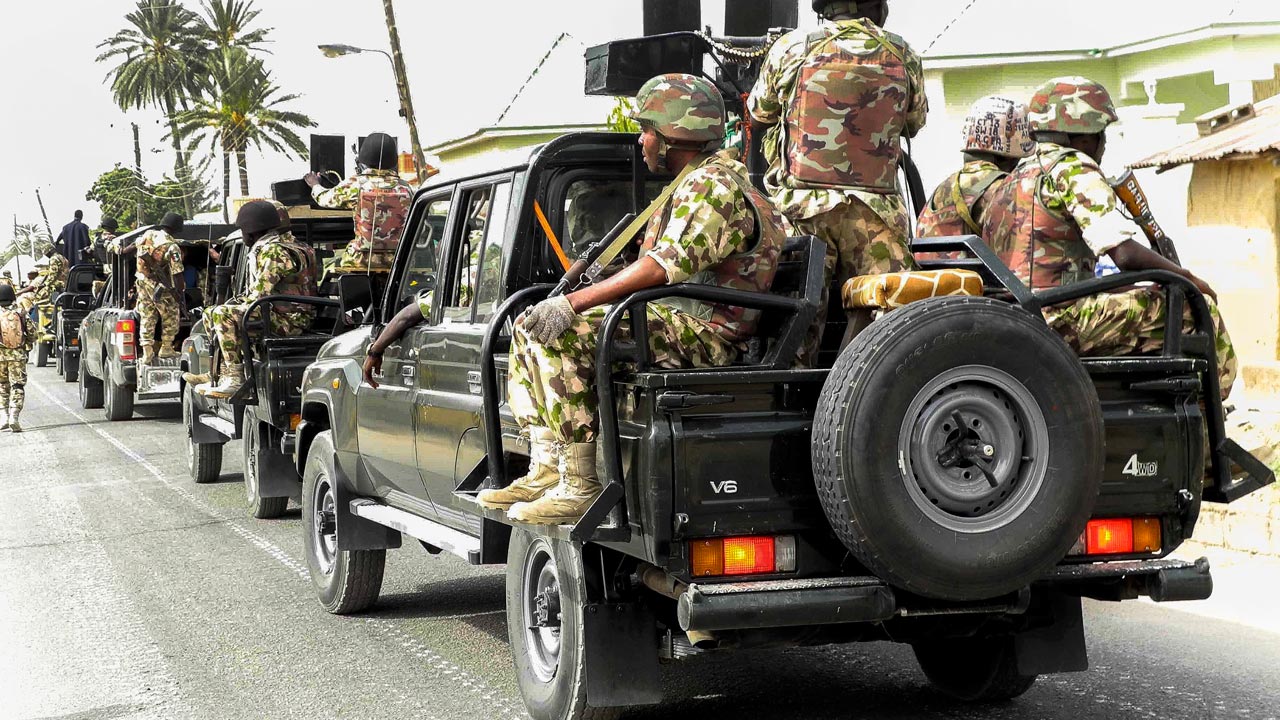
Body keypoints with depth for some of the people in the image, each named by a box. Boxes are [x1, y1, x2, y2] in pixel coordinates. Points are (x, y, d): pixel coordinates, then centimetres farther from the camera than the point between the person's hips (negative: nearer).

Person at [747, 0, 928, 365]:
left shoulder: (791, 48, 0)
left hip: (802, 208, 0)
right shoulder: (903, 57, 1)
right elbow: (915, 122, 18)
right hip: (874, 213, 0)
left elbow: (759, 111, 16)